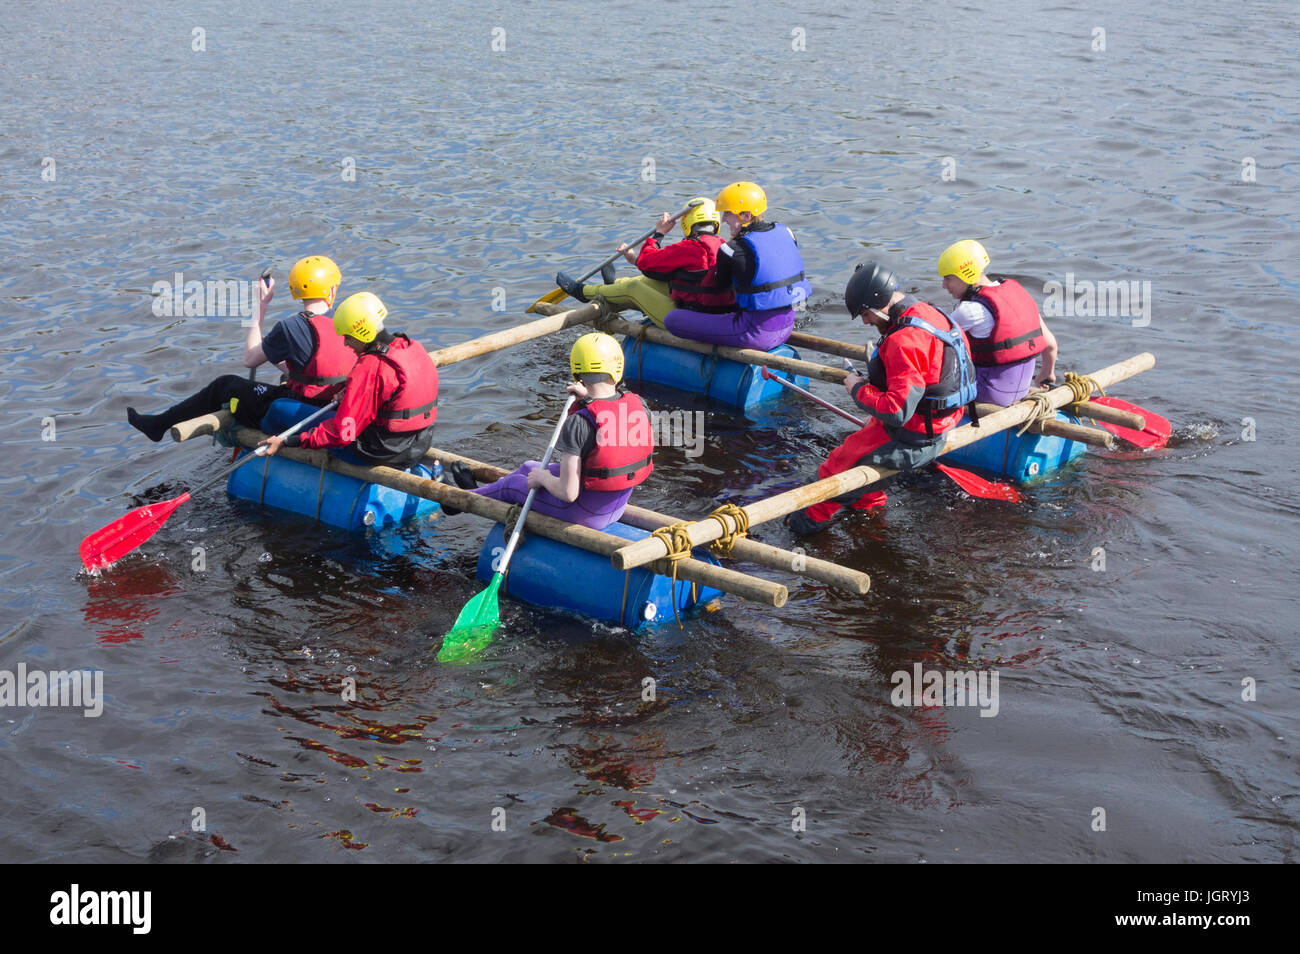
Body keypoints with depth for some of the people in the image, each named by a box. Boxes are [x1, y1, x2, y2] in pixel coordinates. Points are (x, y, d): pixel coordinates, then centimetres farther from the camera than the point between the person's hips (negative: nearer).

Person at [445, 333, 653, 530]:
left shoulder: (578, 424, -30)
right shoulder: (639, 406, -11)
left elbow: (568, 492, -27)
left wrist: (543, 477, -7)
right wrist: (590, 398, 13)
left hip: (582, 514, -7)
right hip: (618, 508, 7)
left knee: (511, 484, 22)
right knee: (529, 467, 29)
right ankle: (476, 491, 57)